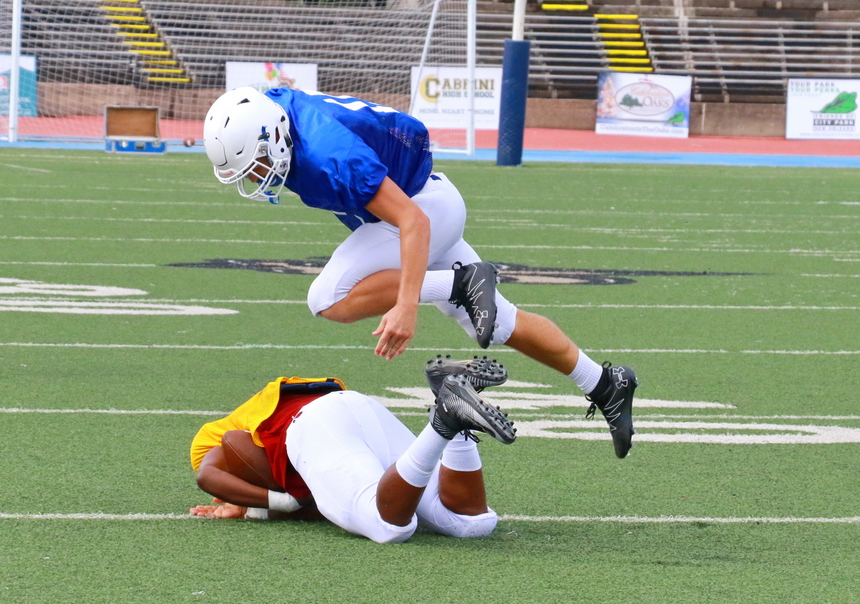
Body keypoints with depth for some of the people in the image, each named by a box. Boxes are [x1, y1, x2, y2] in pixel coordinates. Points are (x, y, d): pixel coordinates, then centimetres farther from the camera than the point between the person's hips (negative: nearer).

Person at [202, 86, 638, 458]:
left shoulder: (328, 157, -36)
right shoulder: (269, 108, -10)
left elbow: (413, 223, -38)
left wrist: (406, 306, -45)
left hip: (424, 209, -9)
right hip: (429, 204, 9)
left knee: (331, 301, -24)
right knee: (497, 326, 16)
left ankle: (462, 283, -18)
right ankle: (604, 385, 29)